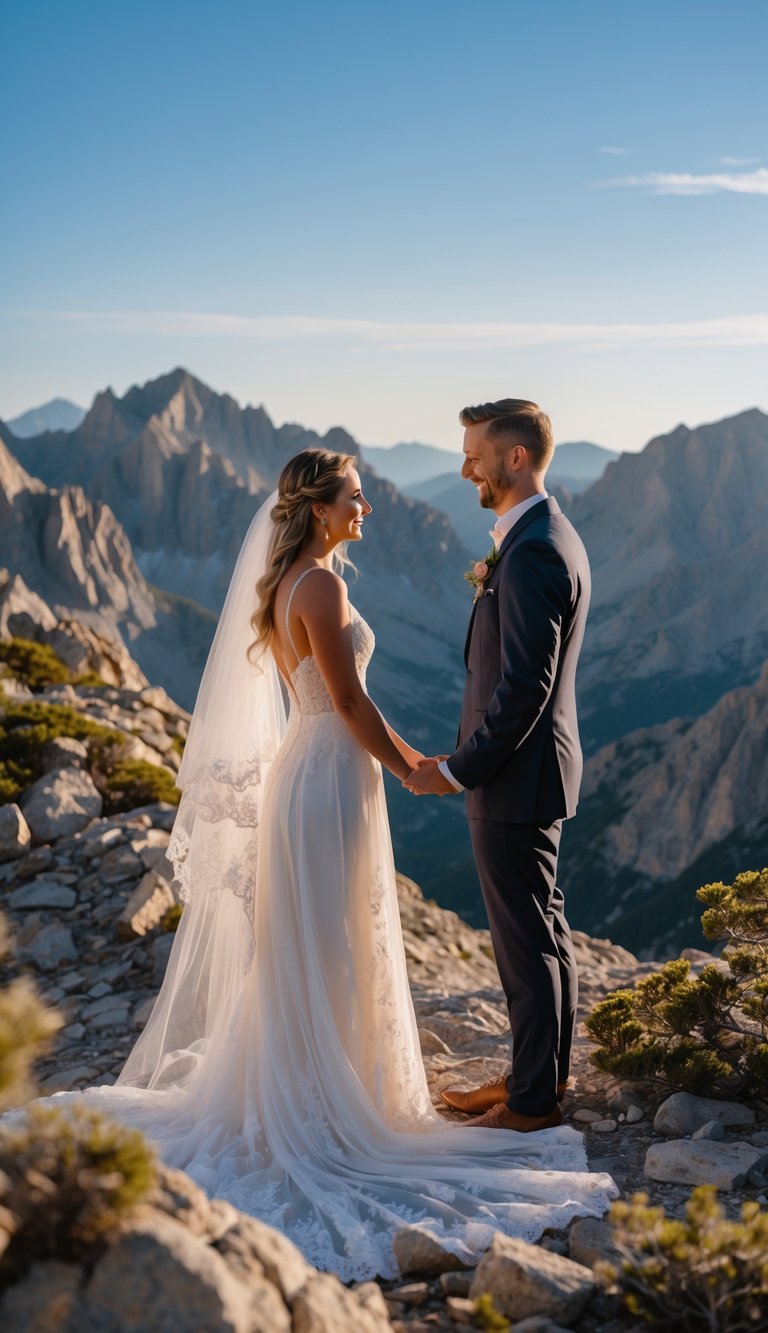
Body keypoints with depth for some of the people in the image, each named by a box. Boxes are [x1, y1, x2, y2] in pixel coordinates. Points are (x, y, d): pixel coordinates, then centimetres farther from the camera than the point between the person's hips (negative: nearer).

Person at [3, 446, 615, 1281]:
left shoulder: (290, 581, 12)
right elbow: (349, 701, -18)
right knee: (322, 951, 1)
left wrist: (402, 751, 19)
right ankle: (319, 1112, 13)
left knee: (305, 950, 19)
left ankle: (296, 1093, 32)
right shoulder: (320, 584, -19)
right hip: (330, 778, -10)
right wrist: (408, 768, -6)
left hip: (309, 767, 10)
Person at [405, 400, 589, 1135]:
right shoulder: (549, 536, 11)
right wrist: (491, 590, 6)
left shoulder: (532, 553, -22)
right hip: (529, 769, 11)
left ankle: (532, 1100, 18)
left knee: (527, 936, 3)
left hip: (516, 777, -11)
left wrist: (456, 770, -19)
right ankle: (543, 1070, 34)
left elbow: (522, 688, -25)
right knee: (542, 925, 19)